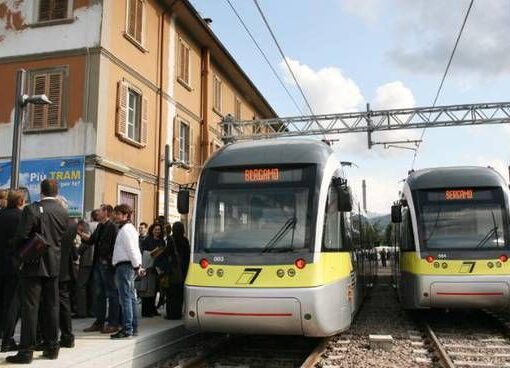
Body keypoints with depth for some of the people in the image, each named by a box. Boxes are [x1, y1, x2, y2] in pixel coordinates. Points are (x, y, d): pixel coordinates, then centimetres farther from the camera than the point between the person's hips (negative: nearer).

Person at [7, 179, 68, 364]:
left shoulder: (32, 209, -11)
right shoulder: (63, 212, 2)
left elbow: (21, 237, -12)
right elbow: (63, 237, 7)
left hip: (33, 265, -4)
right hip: (54, 265, 5)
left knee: (30, 307, 0)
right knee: (52, 306, 11)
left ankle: (26, 351, 2)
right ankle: (52, 347, 17)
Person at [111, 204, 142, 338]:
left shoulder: (125, 229, -11)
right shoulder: (130, 228, 21)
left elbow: (131, 249, -17)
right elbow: (134, 249, 18)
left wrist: (136, 265, -14)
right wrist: (138, 265, 14)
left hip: (124, 266, -10)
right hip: (129, 266, 10)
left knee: (125, 297, -9)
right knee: (131, 297, 11)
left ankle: (127, 329, -8)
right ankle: (133, 327, 16)